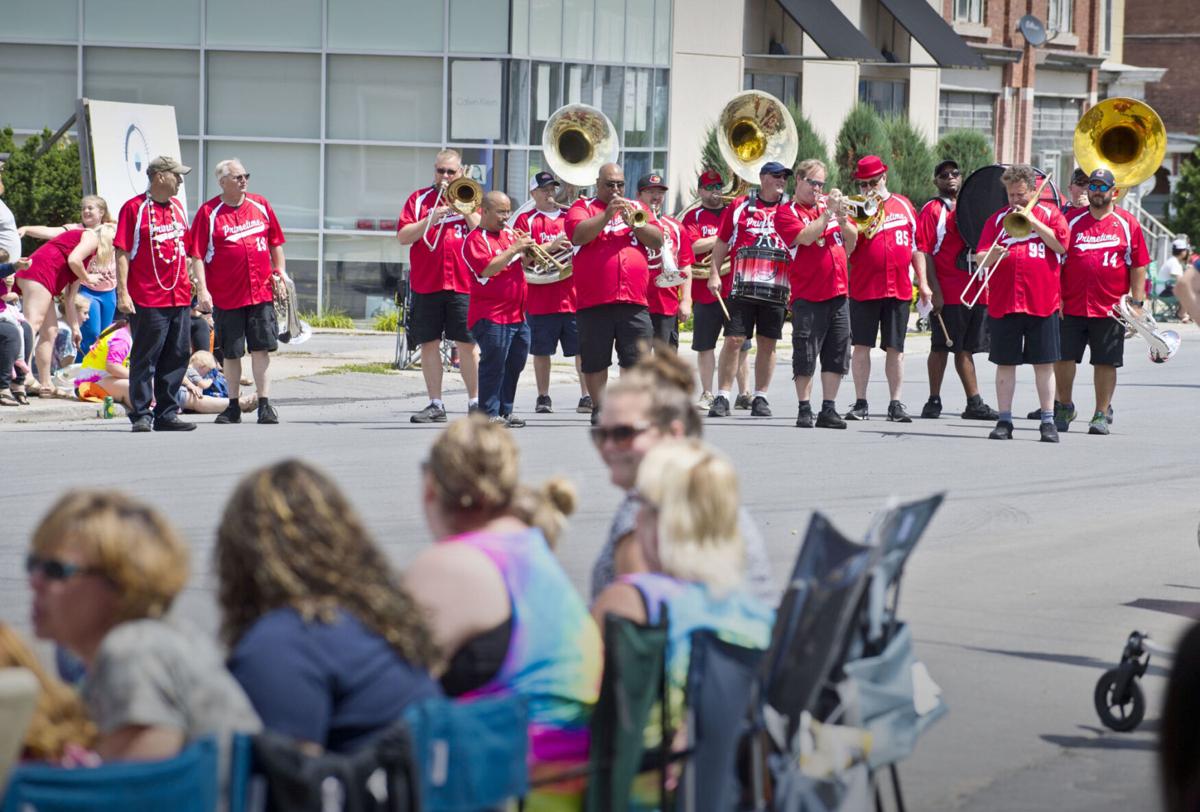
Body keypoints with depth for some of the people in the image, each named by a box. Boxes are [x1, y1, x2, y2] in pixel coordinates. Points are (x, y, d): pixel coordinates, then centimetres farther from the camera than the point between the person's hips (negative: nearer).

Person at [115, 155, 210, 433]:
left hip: (179, 297, 6)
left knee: (177, 358, 7)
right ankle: (141, 415, 2)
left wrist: (202, 288, 16)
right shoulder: (134, 208, -5)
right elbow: (122, 253, -7)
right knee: (145, 359, -3)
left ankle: (167, 414, 14)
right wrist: (122, 293, -14)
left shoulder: (177, 207, 15)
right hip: (148, 300, -6)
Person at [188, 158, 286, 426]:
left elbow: (276, 243, 17)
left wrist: (280, 272, 8)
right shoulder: (208, 213, -4)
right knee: (231, 353, 6)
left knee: (262, 349, -1)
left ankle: (265, 404, 3)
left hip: (261, 291, 2)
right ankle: (233, 407, 16)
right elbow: (197, 255, -6)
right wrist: (203, 291, -12)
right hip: (226, 296, -2)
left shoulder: (261, 206, 7)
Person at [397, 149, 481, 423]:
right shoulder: (420, 199, 10)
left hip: (463, 284, -1)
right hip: (426, 284, 1)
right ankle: (435, 405, 8)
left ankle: (475, 402, 5)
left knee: (467, 343, -3)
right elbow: (403, 237, 0)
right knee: (429, 343, 2)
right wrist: (430, 220, -12)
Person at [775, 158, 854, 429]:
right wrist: (828, 213, -17)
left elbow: (852, 241, 10)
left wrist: (842, 217, -7)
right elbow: (806, 237, -18)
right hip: (808, 295, -5)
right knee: (806, 356, -4)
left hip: (837, 293, 5)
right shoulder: (787, 213, -1)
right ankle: (804, 410, 3)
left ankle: (829, 410, 10)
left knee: (836, 356, 5)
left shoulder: (829, 205, 15)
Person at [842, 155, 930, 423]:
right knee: (861, 346, 0)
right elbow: (847, 249, -5)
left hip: (899, 288, 1)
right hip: (864, 288, -1)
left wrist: (923, 282, 9)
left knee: (895, 348, 4)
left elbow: (917, 245, 14)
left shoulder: (903, 205, 9)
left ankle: (896, 404, 9)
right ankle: (860, 403, 7)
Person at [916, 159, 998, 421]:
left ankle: (974, 403, 10)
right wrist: (935, 290, -17)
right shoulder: (932, 210, -3)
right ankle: (934, 402, 3)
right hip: (947, 294, -6)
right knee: (941, 346, -2)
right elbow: (924, 252, -10)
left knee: (965, 348, 10)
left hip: (975, 290, 6)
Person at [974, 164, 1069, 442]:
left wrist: (1033, 222, -10)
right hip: (1003, 302, 2)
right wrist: (993, 255, -18)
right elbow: (980, 257, 4)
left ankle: (1048, 421, 7)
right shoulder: (997, 219, 10)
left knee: (1044, 364, 1)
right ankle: (1004, 421, 9)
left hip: (1042, 302, -2)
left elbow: (1063, 246, -7)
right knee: (1005, 363, 3)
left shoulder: (1050, 214, 7)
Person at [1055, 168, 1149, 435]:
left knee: (1106, 362, 2)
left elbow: (1139, 266, 4)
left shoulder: (1128, 224, 3)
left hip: (1110, 308, -1)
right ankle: (1064, 408, 20)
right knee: (1063, 358, 1)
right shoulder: (1072, 220, 6)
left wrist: (1137, 301, -1)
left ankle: (1102, 414, 12)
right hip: (1071, 305, 1)